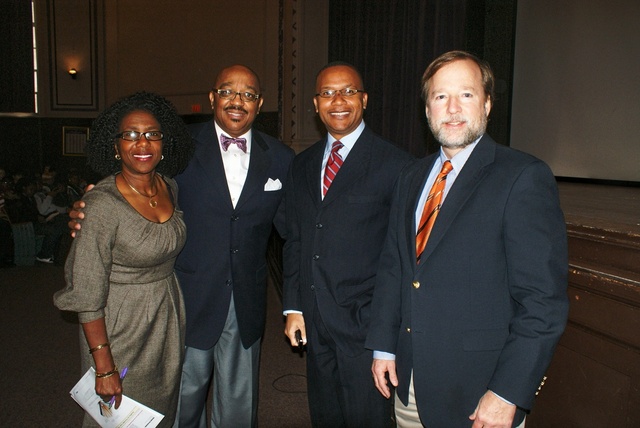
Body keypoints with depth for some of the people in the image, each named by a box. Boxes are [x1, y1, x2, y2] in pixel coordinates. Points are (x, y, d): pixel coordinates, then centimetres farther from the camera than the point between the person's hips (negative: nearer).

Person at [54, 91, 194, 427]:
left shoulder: (170, 187, -2)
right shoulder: (102, 205, -23)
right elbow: (86, 295, -20)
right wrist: (104, 368, -18)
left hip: (169, 321, 6)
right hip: (122, 329, -6)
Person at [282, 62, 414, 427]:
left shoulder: (394, 164, -9)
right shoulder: (302, 166, 10)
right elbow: (295, 241, 13)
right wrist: (294, 306, 8)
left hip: (367, 322, -5)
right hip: (315, 322, 6)